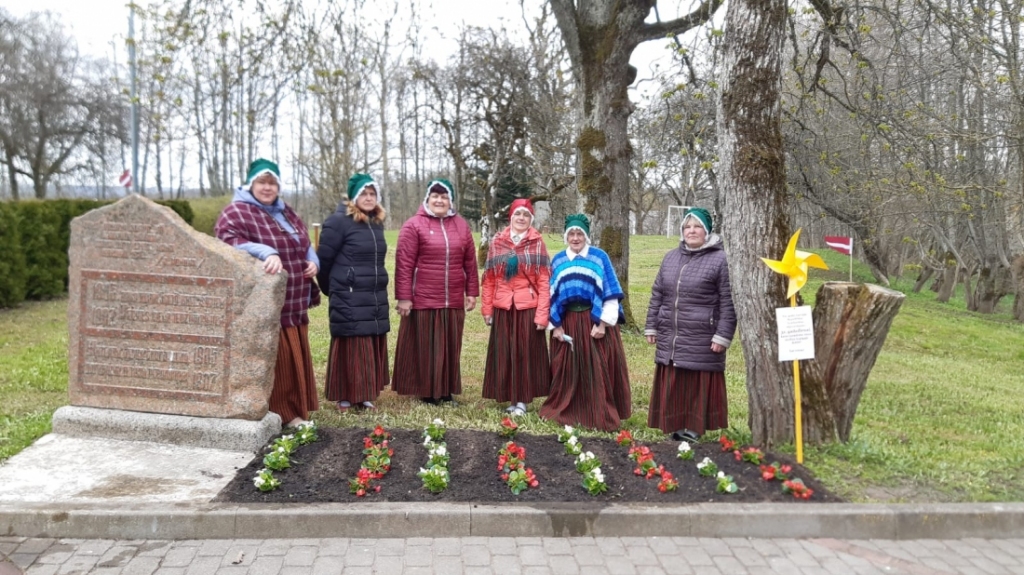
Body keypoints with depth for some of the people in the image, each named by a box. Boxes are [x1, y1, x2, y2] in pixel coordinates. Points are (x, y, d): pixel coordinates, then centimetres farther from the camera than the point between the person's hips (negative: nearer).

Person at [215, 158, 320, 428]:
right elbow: (228, 240, -25)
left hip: (293, 305, 8)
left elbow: (304, 244, 26)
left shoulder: (286, 212, 18)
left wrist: (312, 261, 4)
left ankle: (293, 412, 23)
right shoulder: (236, 212, -7)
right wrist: (267, 253, -37)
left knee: (295, 359, 12)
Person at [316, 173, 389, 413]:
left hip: (376, 298, 7)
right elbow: (323, 259, -6)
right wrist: (333, 289, 5)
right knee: (350, 349, -2)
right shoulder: (339, 221, -9)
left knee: (372, 349, 8)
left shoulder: (377, 222, 13)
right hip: (350, 299, -7)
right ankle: (345, 397, 9)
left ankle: (366, 395, 19)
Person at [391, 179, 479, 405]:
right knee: (425, 346, 5)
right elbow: (404, 264, -8)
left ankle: (447, 390, 24)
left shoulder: (461, 225, 9)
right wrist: (404, 297, -11)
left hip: (454, 301, 4)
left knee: (450, 346, 11)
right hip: (423, 301, -4)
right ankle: (427, 391, 17)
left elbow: (470, 262, 12)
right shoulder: (414, 225, -5)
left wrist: (472, 292, 9)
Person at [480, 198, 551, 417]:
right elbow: (489, 280, 7)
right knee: (504, 355, 7)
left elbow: (544, 282, -5)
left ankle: (522, 400, 13)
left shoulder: (537, 243, -1)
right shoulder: (497, 242, 5)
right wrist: (486, 309, 3)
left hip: (529, 308, -2)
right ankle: (510, 398, 19)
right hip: (503, 309, 2)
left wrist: (542, 314, -11)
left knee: (526, 354, 3)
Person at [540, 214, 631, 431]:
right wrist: (556, 325, 1)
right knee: (568, 371, 9)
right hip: (567, 323, 3)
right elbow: (552, 296, 8)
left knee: (597, 372, 0)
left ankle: (601, 415, 10)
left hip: (594, 322, -3)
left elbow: (610, 294, -5)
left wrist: (603, 323, -11)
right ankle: (567, 411, 23)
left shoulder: (599, 257, -2)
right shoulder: (558, 260, 8)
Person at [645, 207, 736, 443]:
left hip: (701, 339, -5)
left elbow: (728, 302, -9)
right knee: (672, 384, 10)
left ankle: (694, 427, 12)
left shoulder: (720, 259, -6)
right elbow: (657, 295, 15)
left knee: (698, 385, 2)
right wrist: (651, 326, 13)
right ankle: (676, 425, 21)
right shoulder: (670, 257, 12)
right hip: (669, 337, 5)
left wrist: (722, 335, -13)